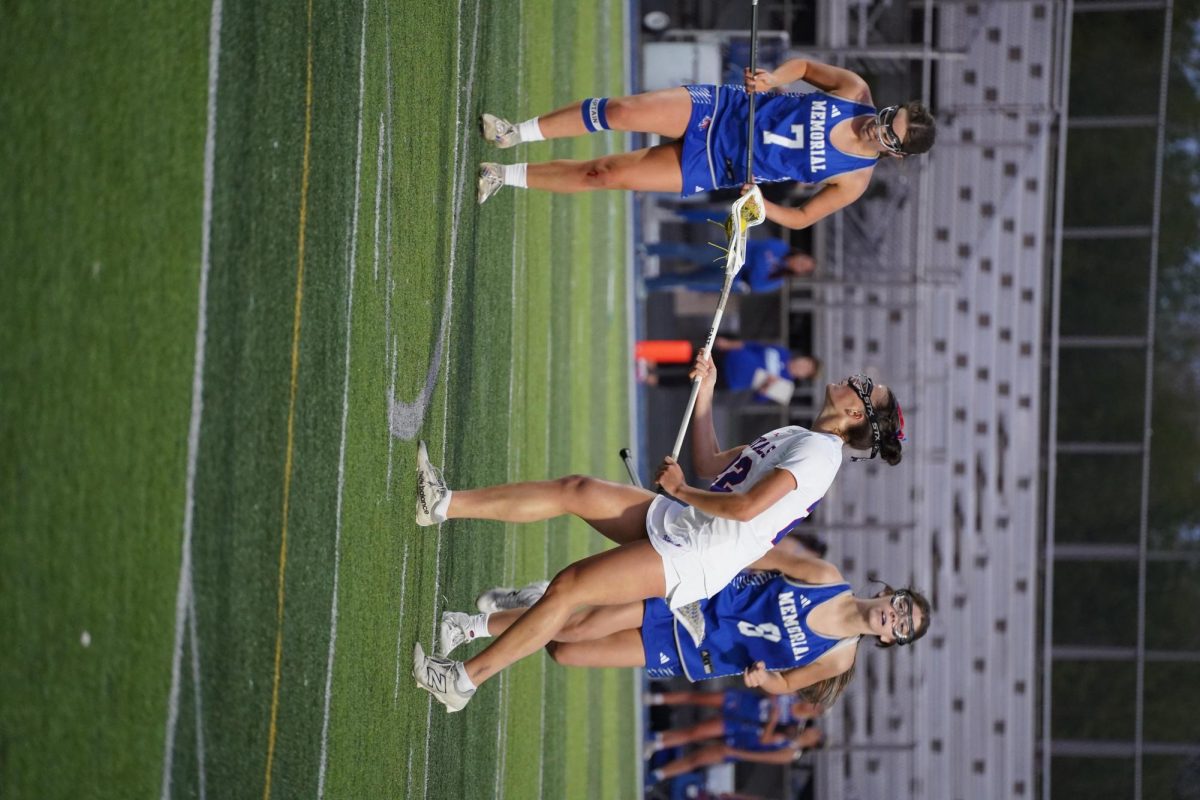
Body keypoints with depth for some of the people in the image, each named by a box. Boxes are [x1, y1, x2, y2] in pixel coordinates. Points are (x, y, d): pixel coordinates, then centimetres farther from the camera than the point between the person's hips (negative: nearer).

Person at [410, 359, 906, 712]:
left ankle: (464, 680, -15)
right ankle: (444, 506, -7)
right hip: (675, 520, 9)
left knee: (567, 587, -18)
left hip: (693, 560, -9)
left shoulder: (819, 450, -15)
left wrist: (681, 491, -12)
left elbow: (745, 507, -26)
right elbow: (708, 464, 24)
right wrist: (705, 392, 19)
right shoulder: (794, 436, 17)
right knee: (576, 490, -5)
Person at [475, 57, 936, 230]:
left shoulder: (855, 181, -11)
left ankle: (506, 176, 7)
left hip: (717, 168, -2)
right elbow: (806, 66, 8)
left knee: (609, 175, -10)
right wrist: (772, 79, -12)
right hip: (723, 108, 2)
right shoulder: (856, 91, -7)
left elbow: (802, 218, -2)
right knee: (622, 111, -20)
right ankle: (517, 134, -1)